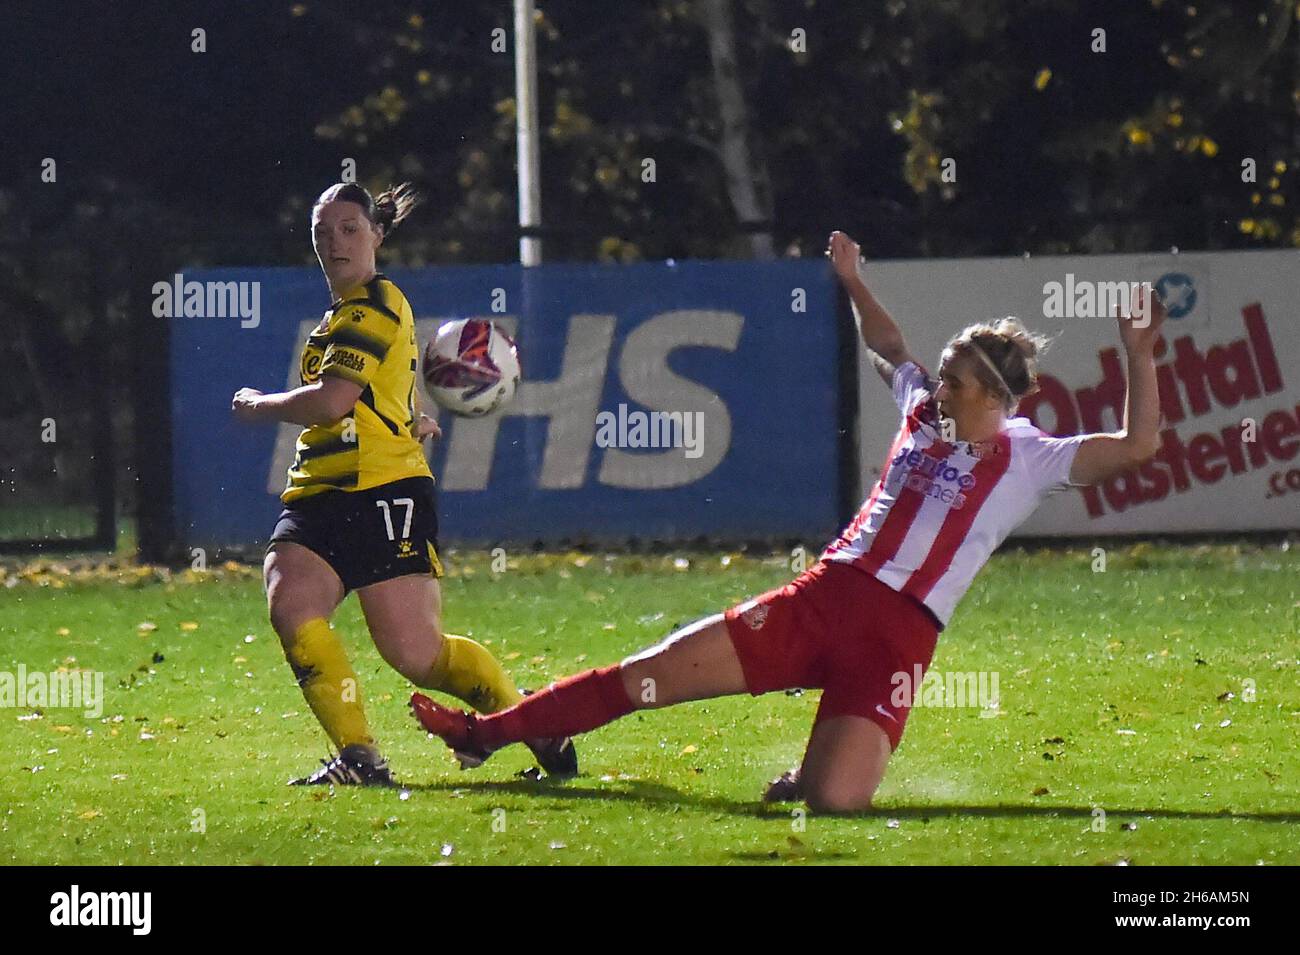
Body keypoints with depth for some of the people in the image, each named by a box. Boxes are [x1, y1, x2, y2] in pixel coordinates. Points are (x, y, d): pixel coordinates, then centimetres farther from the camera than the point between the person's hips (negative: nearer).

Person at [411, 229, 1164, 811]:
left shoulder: (1029, 460, 0)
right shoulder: (923, 413, 15)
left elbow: (1137, 446, -10)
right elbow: (888, 348, 37)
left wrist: (1138, 357, -17)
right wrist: (855, 284, 41)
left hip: (897, 636, -5)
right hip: (821, 599, 5)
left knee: (833, 799, -26)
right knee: (647, 676, -1)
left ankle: (804, 781, 13)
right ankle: (486, 734, 12)